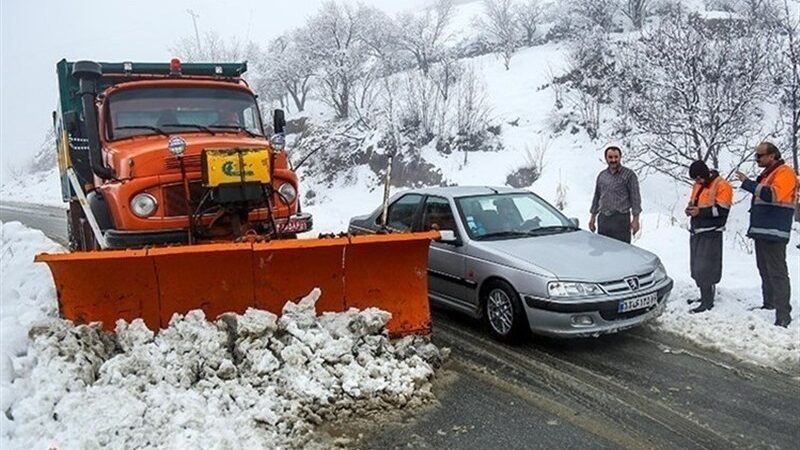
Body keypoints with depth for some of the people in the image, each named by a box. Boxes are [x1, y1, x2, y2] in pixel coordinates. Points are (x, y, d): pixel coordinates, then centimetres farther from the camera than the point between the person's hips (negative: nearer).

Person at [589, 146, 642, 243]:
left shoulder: (629, 175, -1)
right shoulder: (601, 175, 14)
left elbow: (635, 198, -4)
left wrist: (635, 219, -11)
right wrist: (593, 217, 16)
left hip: (621, 218, -5)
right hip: (603, 219, 5)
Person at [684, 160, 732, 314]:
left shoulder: (722, 185, -10)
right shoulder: (698, 185, 14)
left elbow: (722, 210, -17)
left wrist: (700, 211, -22)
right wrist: (690, 208, 3)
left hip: (710, 233, -8)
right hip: (696, 231, 8)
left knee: (704, 269, -10)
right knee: (697, 267, 13)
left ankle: (707, 302, -5)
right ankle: (705, 295, 25)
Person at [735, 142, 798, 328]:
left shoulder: (784, 173, -9)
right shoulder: (767, 174, 19)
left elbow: (772, 195, -27)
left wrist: (748, 183, -22)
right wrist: (754, 226, 21)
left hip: (774, 234, -10)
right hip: (761, 232, 10)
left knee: (777, 273, -10)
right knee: (765, 271, 16)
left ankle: (783, 315, -9)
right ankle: (768, 305, 27)